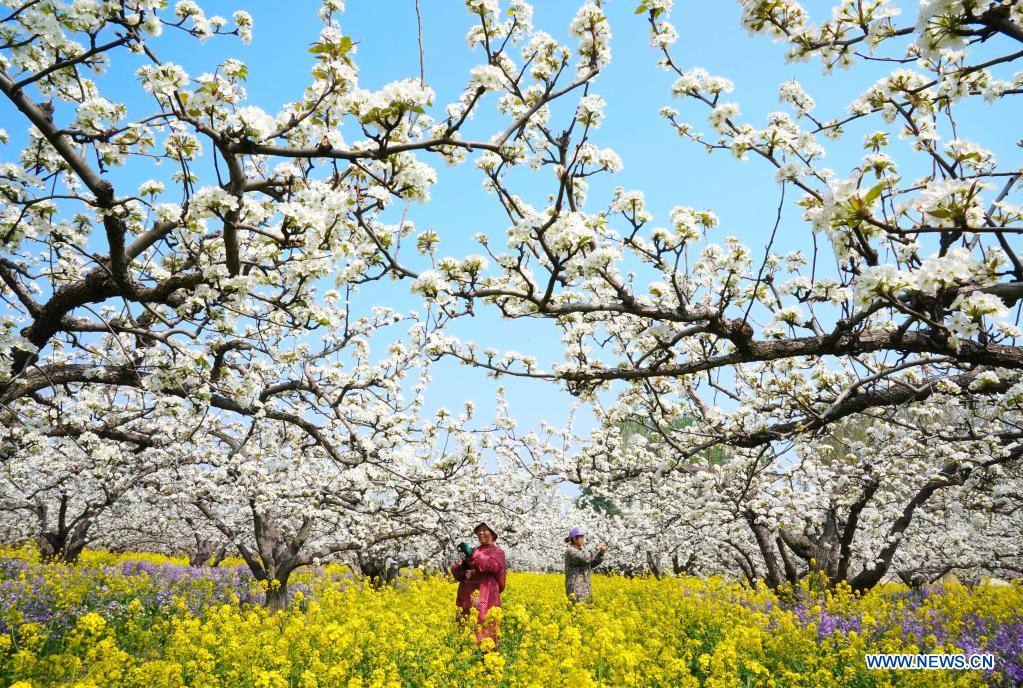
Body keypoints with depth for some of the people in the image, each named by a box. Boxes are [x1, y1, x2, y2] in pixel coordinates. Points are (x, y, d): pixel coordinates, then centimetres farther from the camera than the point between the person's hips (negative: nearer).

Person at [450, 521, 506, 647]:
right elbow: (455, 570, 15)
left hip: (485, 598, -6)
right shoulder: (474, 552, 22)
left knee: (482, 629, -11)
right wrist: (462, 568, -9)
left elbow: (493, 565, -17)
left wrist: (471, 555, -24)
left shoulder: (497, 552, 7)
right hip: (466, 598, 6)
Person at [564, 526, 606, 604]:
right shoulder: (570, 551, -12)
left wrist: (601, 553, -1)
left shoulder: (581, 550, 16)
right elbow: (584, 559, -27)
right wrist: (596, 550, -15)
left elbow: (592, 564, 13)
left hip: (585, 587, 9)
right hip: (575, 588, -9)